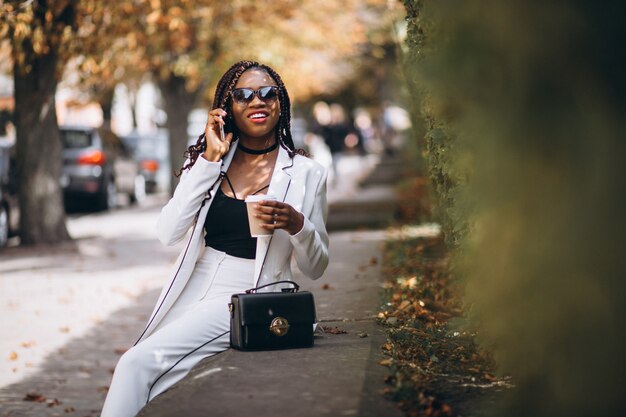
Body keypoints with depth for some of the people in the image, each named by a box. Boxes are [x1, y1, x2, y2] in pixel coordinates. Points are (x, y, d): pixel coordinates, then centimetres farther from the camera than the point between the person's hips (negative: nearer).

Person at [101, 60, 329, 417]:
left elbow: (316, 267, 3)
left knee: (139, 362, -21)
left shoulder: (306, 174, 0)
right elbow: (169, 234, -6)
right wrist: (210, 160, -10)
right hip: (195, 294, 4)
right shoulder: (209, 160, 7)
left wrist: (297, 225, -18)